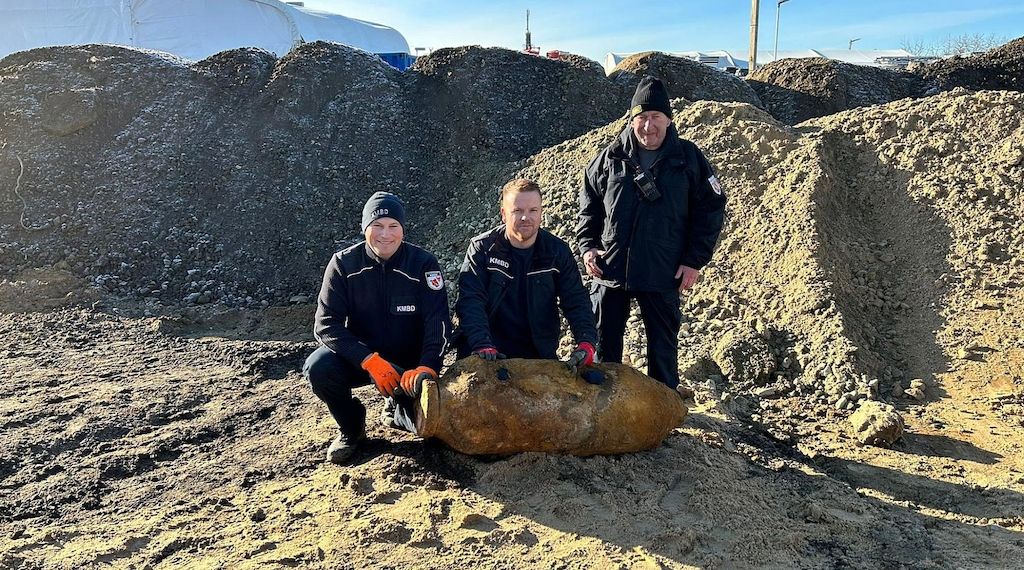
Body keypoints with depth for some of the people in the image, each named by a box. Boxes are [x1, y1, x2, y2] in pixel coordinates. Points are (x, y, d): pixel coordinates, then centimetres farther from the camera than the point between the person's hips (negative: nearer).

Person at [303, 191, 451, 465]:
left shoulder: (423, 263, -11)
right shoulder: (343, 264, -10)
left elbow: (438, 322, -16)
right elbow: (327, 324, -15)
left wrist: (427, 368, -34)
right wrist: (369, 360, -29)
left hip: (409, 363, 0)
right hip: (358, 357, 1)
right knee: (318, 367, -30)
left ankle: (399, 409, 19)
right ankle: (351, 427, 1)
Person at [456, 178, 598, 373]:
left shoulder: (558, 251, -2)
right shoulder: (482, 248, -8)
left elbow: (576, 301, -3)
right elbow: (470, 301, -17)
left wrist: (586, 343, -21)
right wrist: (483, 346, -32)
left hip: (540, 354, 2)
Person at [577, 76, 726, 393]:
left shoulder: (689, 159, -2)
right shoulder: (610, 158, 2)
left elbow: (711, 209, 2)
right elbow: (588, 205, 11)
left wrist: (695, 260, -4)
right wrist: (587, 246, -2)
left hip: (664, 275, -1)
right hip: (609, 270, 2)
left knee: (662, 344, 11)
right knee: (604, 341, 12)